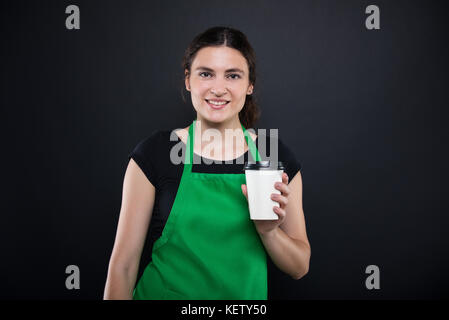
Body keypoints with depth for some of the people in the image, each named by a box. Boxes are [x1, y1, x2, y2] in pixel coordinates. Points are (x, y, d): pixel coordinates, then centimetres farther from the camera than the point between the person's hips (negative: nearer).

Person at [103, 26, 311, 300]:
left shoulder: (277, 157, -6)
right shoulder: (153, 154, -12)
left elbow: (300, 267, -3)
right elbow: (124, 263, -9)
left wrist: (269, 230, -19)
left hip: (248, 297, 2)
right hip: (164, 292, -2)